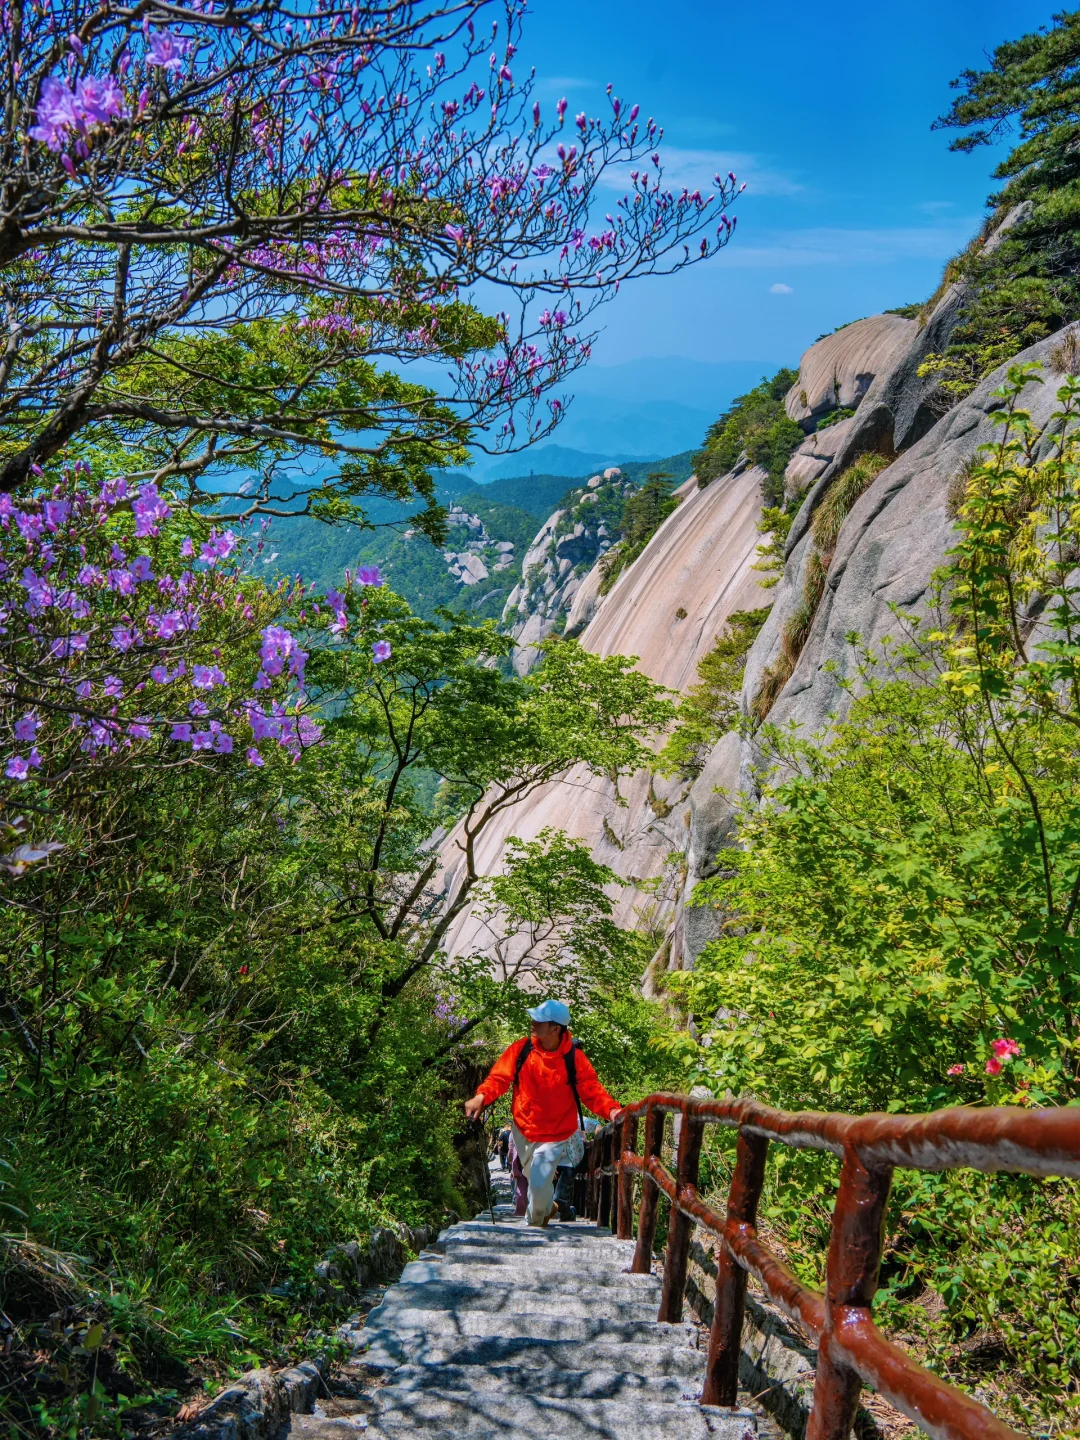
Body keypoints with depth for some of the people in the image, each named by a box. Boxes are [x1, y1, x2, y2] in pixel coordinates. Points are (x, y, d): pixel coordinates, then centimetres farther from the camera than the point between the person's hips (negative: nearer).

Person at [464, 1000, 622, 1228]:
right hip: (522, 1129, 4)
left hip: (554, 1136, -4)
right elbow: (500, 1076, -13)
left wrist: (611, 1109, -36)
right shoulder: (522, 1049, -14)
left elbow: (592, 1091, -17)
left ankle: (535, 1221, 27)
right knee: (533, 1176, 26)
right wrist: (482, 1096, -31)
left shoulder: (574, 1058, -19)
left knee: (539, 1184, -8)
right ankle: (548, 1207, 60)